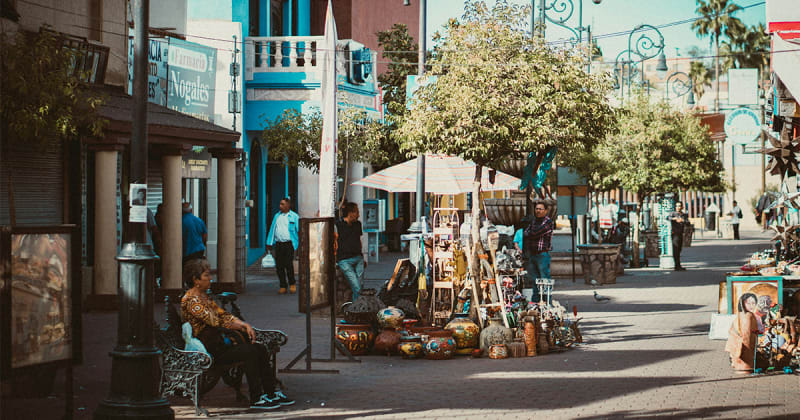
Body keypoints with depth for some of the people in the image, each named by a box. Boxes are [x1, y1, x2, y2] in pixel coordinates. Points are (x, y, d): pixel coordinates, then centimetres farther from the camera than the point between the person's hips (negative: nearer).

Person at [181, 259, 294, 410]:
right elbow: (215, 322, -19)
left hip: (219, 342, 10)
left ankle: (271, 393, -1)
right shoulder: (191, 300, -15)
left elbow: (224, 314, 15)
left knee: (260, 349, -4)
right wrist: (241, 327, -7)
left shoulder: (204, 295, 17)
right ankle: (255, 399, -19)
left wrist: (245, 325, -2)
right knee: (249, 352, -24)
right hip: (210, 349, -10)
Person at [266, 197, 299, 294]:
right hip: (278, 244, 4)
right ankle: (283, 286, 10)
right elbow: (272, 229, 17)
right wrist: (269, 243, 11)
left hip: (289, 243, -4)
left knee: (288, 264, -9)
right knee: (279, 266, 1)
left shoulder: (294, 217, 2)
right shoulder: (277, 216, 15)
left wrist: (300, 245, -6)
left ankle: (292, 284, 10)